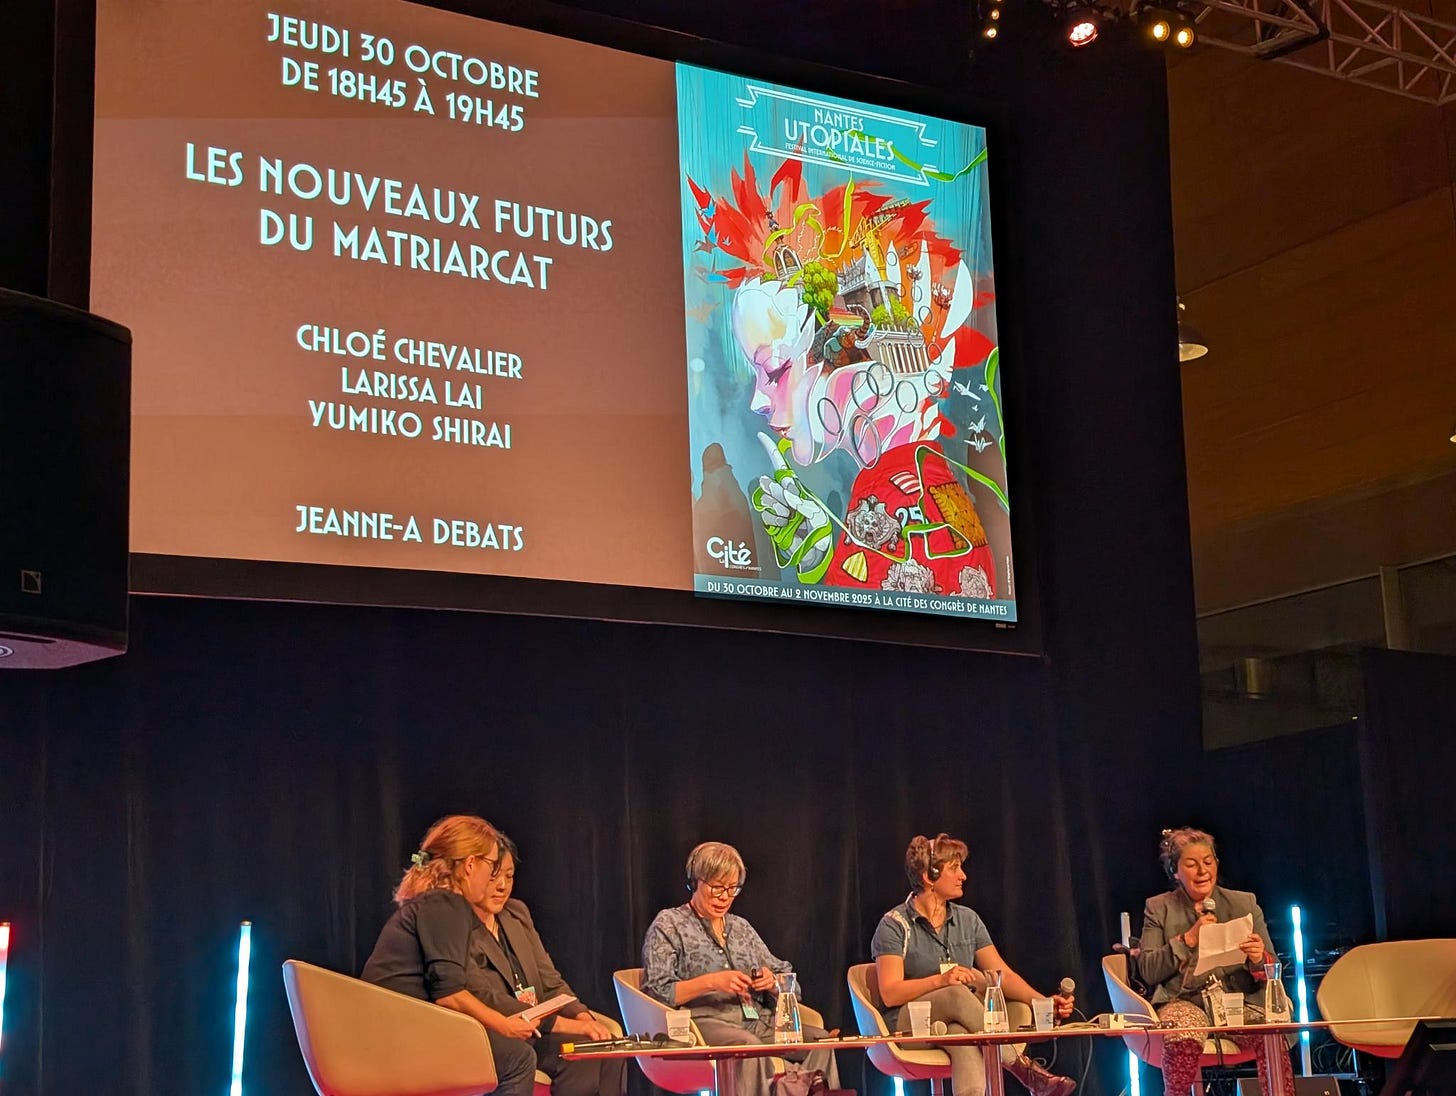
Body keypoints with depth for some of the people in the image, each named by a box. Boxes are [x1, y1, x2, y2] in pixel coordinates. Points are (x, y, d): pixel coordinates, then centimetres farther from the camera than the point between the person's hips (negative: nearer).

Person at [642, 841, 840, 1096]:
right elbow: (656, 991, -3)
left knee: (818, 1039, -24)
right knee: (748, 1045, -39)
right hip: (704, 1021, -5)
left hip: (757, 1021, 5)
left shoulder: (741, 927, 25)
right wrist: (711, 982, -15)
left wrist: (772, 983, -1)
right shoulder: (668, 925, 9)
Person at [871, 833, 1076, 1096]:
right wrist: (941, 980, -26)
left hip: (960, 1021, 3)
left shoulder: (967, 919, 14)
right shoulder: (895, 925, -2)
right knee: (957, 994, -36)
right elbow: (890, 994, -12)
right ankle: (1020, 1067, -35)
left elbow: (1004, 975, 9)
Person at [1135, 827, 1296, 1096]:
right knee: (1184, 1040, -37)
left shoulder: (1244, 904, 13)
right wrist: (1189, 939, -10)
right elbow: (1147, 971, 1)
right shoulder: (1159, 908, 11)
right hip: (1184, 1001, -1)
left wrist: (1260, 959, -15)